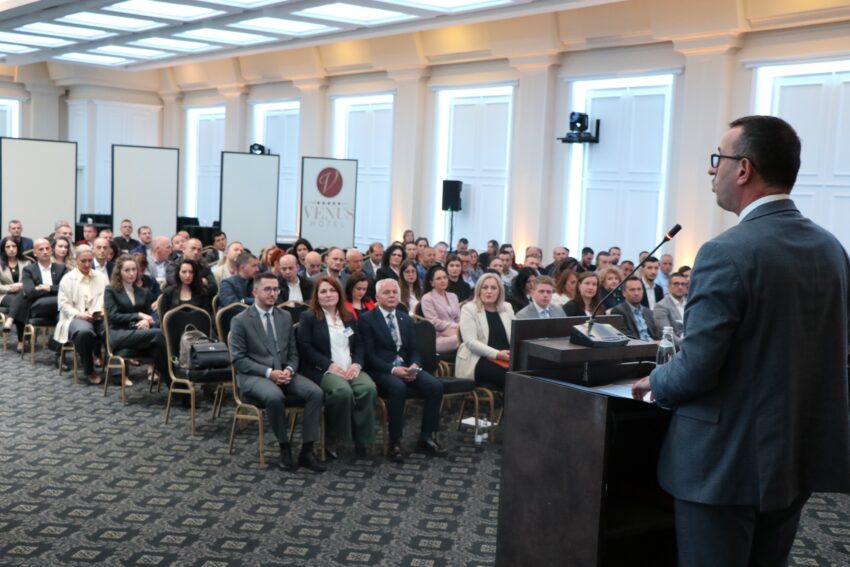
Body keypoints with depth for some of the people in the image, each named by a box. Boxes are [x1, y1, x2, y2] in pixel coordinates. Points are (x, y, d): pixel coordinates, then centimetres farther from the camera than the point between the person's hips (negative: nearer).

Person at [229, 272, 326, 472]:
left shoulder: (285, 317, 12)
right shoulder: (240, 321, -3)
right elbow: (238, 360, -7)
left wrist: (289, 370, -8)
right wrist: (268, 372, -18)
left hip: (283, 372, 5)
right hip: (253, 375, -5)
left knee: (316, 392, -22)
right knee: (275, 396, -37)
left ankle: (306, 450, -16)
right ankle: (284, 447, -14)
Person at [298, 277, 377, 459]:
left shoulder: (349, 317, 21)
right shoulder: (308, 317, 5)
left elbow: (359, 345, 16)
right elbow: (305, 348, -6)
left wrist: (357, 363, -6)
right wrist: (330, 365, -16)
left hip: (350, 368, 5)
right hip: (323, 370, -4)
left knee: (369, 388, -28)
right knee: (343, 391, -36)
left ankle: (361, 439, -18)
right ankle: (331, 438, -17)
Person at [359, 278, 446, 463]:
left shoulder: (405, 318, 17)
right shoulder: (366, 319, -1)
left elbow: (413, 350, 15)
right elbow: (369, 354, -9)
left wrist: (414, 366, -8)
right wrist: (393, 369, -21)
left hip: (406, 367, 6)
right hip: (380, 371, -5)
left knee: (435, 386, -20)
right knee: (398, 387, -37)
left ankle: (426, 438, -9)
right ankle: (395, 443, -25)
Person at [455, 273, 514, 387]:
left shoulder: (507, 308, 17)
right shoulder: (468, 309, 0)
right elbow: (470, 342, -10)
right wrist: (497, 354, -20)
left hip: (506, 358, 5)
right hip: (479, 360, -5)